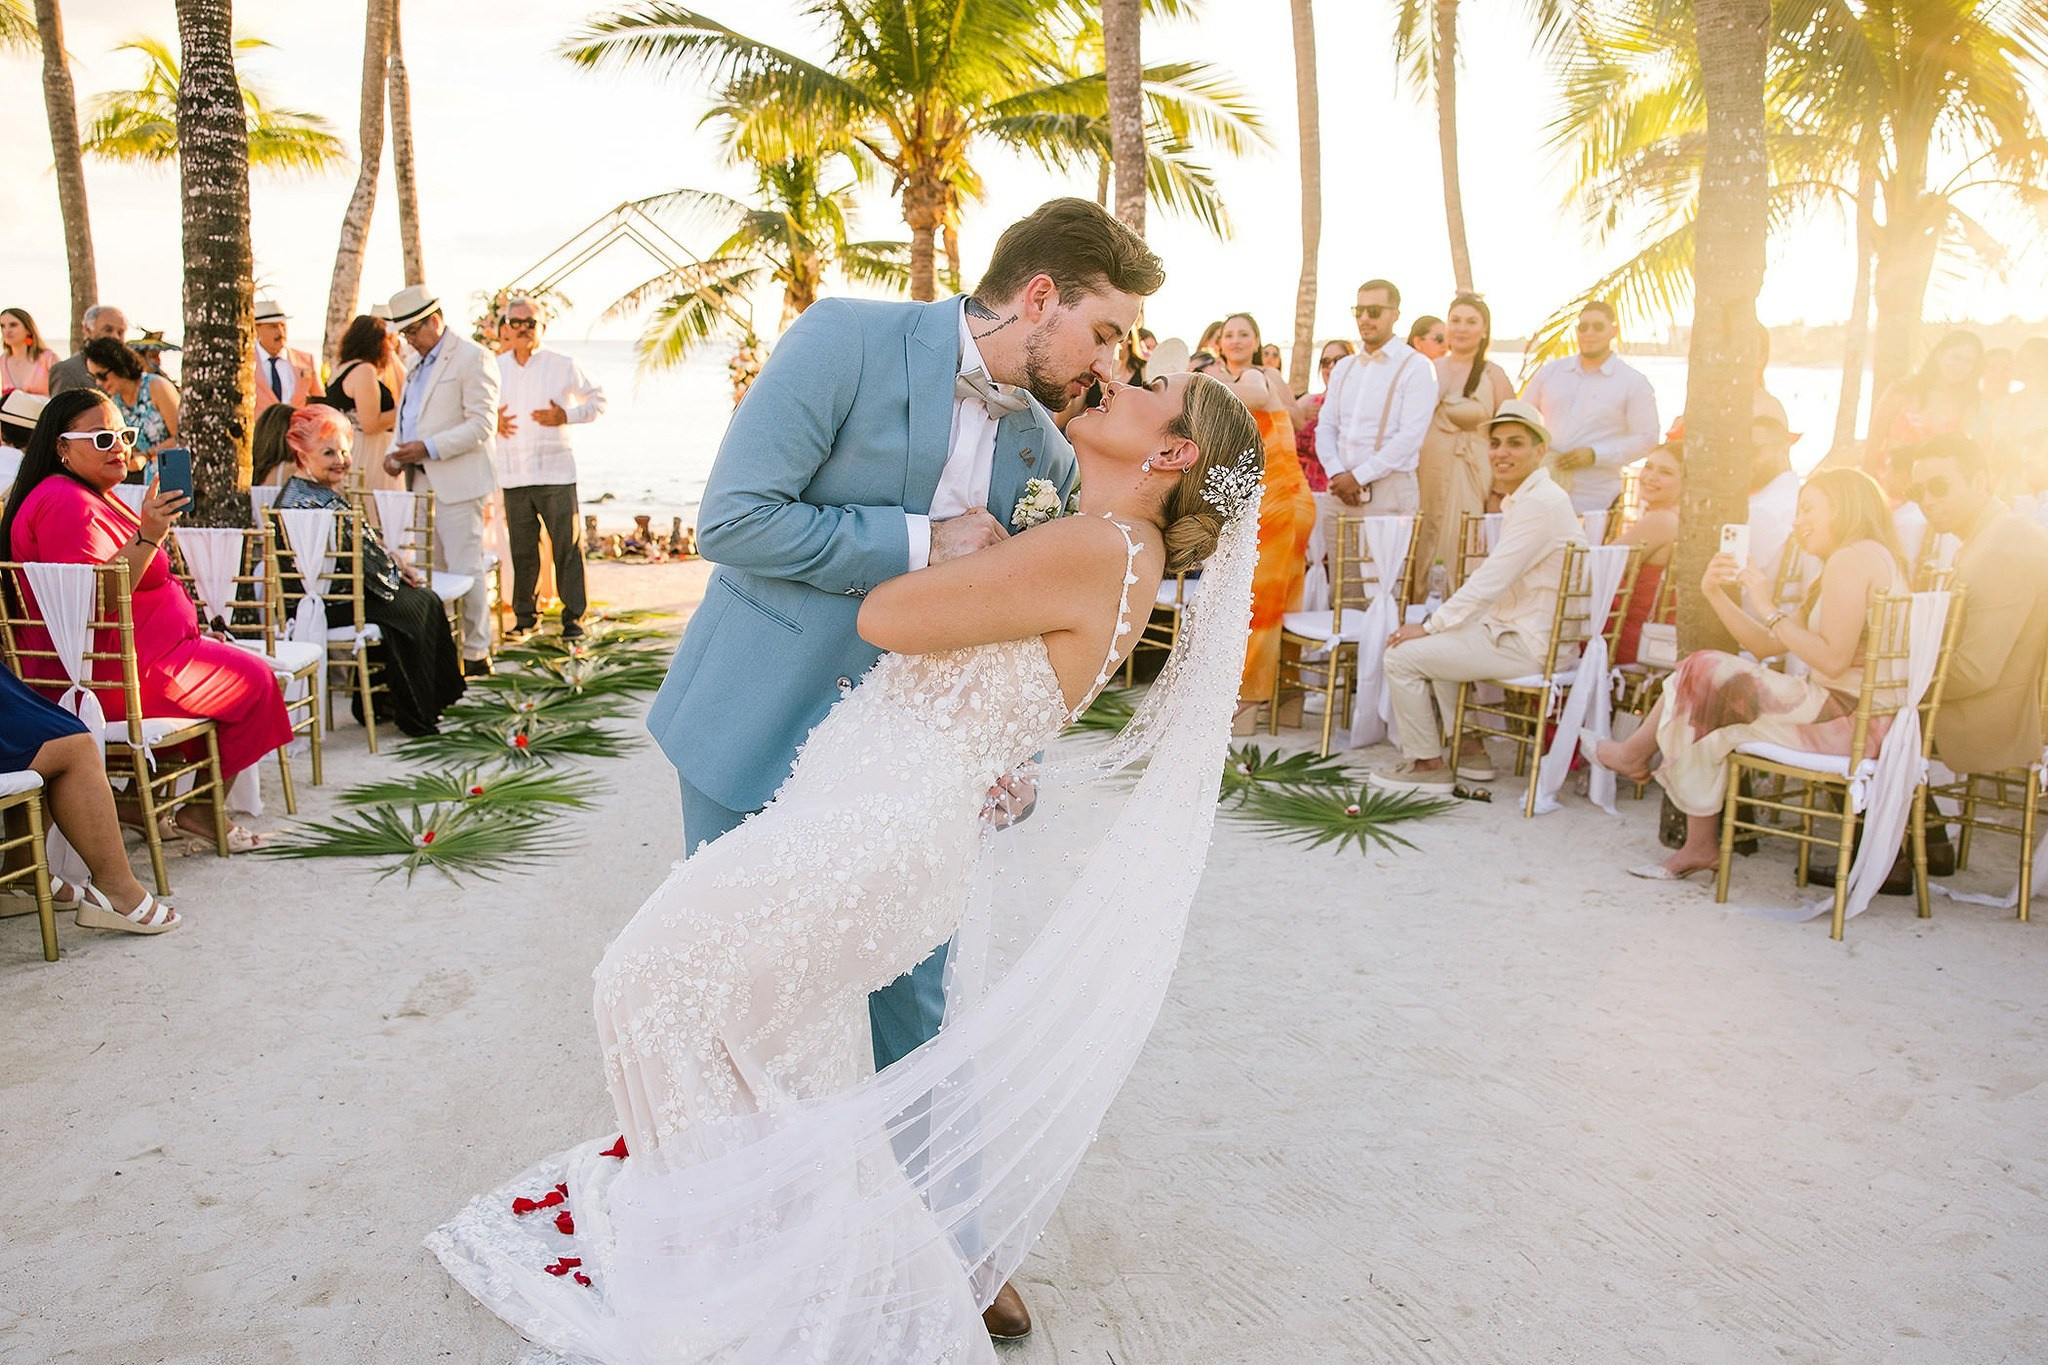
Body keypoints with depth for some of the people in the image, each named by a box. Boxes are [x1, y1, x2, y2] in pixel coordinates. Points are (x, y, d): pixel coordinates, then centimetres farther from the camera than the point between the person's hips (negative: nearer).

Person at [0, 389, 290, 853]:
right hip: (107, 674, -11)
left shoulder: (97, 497, 17)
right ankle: (200, 813, 2)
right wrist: (148, 537, -33)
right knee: (253, 680, -9)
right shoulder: (67, 504, -18)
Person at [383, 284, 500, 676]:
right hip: (422, 482, 8)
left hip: (458, 482, -8)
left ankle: (476, 654, 1)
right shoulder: (416, 364, 21)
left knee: (465, 569, -6)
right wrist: (397, 452, 8)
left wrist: (427, 448, -19)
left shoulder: (472, 358, -6)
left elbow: (482, 426, -14)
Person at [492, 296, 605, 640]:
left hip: (556, 472, -2)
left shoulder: (563, 366, 3)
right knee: (522, 550, 5)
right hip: (513, 475, 2)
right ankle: (524, 614, 17)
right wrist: (492, 420, -1)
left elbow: (597, 401, 10)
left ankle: (573, 616, 4)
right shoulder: (495, 368, 11)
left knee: (566, 546, -4)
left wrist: (567, 416, -7)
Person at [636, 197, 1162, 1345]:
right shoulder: (849, 338, -16)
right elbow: (734, 519, -21)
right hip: (756, 735, -4)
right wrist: (917, 543, -20)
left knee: (912, 1009, 11)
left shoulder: (1043, 450, 2)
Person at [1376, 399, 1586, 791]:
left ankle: (1428, 764, 5)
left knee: (1402, 655, -10)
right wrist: (1438, 623, 9)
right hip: (1520, 631, 11)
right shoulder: (1524, 498, 14)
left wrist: (1430, 626, -15)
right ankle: (1471, 749, 25)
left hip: (1527, 644, -11)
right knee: (1438, 645, 26)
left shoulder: (1540, 503, -19)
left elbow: (1491, 581, -22)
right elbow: (1496, 582, 17)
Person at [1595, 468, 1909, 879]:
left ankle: (1634, 753, 18)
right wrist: (1716, 594, 5)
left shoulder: (1851, 559, -12)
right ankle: (1700, 846, 6)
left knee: (1705, 673, -7)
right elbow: (1765, 645, 15)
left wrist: (1770, 609, -13)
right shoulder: (1860, 559, 22)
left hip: (1848, 718, -10)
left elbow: (1833, 660, -23)